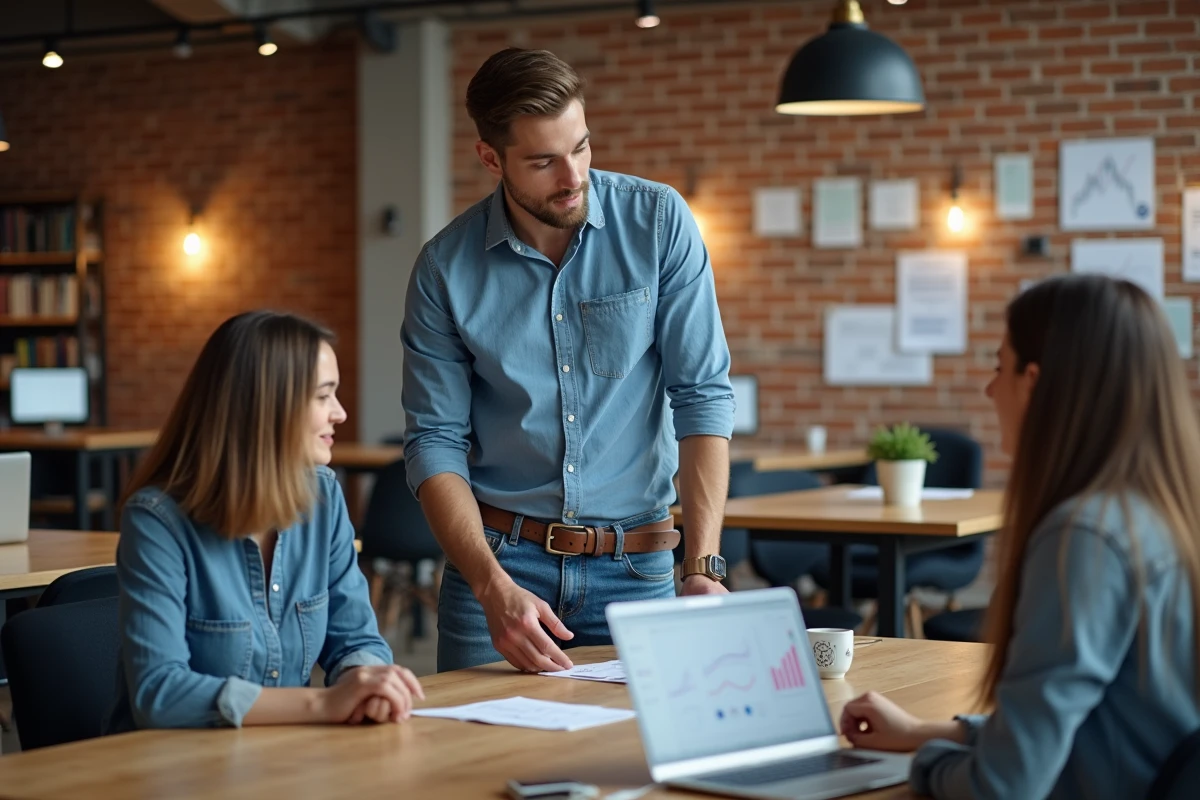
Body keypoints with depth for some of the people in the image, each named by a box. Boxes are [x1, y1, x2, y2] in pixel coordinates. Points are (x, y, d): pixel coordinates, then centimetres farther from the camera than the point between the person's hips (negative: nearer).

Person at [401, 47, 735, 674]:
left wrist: (704, 566, -17)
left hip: (636, 567, 0)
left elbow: (703, 393, -7)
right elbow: (435, 440, -4)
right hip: (500, 557, 0)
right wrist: (494, 588, -19)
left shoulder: (659, 222, -6)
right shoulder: (447, 268, -5)